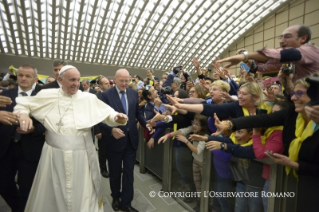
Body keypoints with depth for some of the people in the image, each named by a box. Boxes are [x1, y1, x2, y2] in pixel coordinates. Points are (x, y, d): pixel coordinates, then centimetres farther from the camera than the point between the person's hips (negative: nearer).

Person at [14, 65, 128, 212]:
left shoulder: (89, 98, -2)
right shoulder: (47, 95, 1)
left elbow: (107, 114, 0)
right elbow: (22, 104, 12)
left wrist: (116, 117, -22)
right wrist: (23, 114, -9)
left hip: (81, 155, -1)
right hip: (54, 154, 1)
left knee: (81, 192, 14)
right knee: (52, 193, 20)